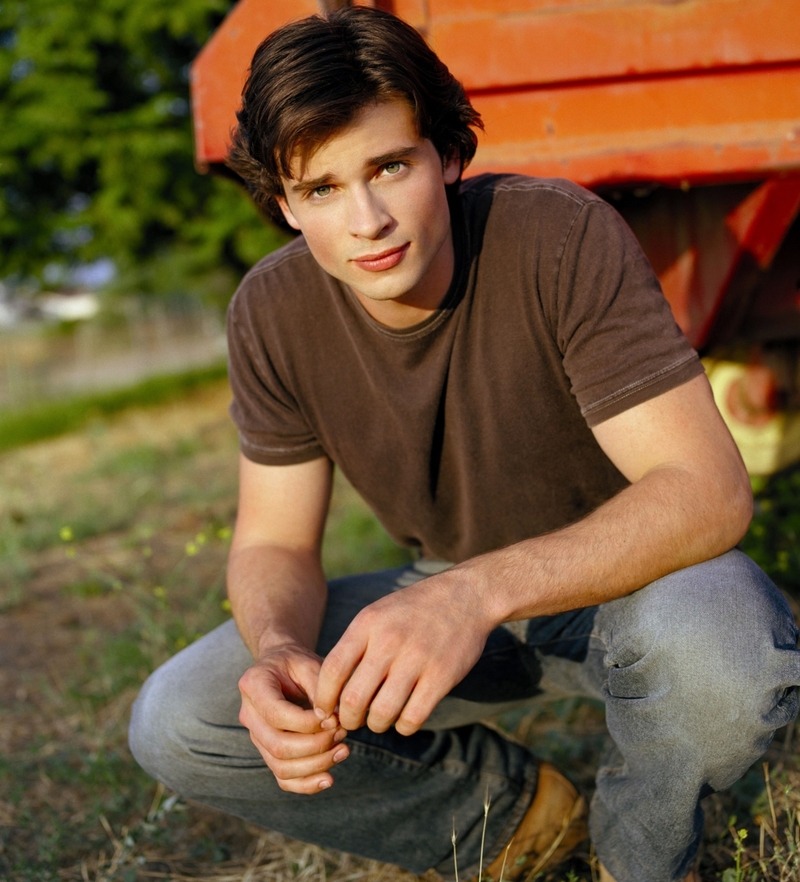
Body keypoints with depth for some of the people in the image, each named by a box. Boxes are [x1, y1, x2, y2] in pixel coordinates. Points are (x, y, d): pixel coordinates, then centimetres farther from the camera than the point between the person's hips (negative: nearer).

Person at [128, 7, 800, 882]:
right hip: (452, 604, 4)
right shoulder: (272, 313, -13)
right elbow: (273, 543, -6)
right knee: (174, 724, -14)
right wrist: (278, 651, -31)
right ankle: (515, 809, 4)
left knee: (716, 633, -39)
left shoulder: (563, 237, -25)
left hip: (624, 580, -3)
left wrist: (479, 589, -46)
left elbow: (709, 489, -31)